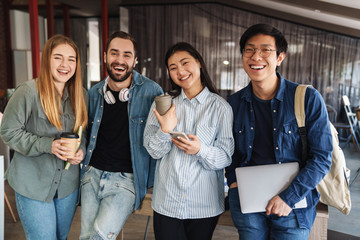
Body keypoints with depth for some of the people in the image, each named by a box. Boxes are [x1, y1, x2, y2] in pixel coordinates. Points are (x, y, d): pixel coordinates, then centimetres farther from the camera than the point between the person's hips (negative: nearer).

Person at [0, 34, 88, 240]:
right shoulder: (29, 91, -15)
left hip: (68, 183, 5)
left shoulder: (81, 94, 0)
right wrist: (47, 145, -22)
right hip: (33, 184, -4)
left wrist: (81, 151, -10)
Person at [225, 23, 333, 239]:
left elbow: (322, 157, -10)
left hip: (293, 207, -2)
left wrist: (290, 197, -16)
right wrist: (233, 180, -1)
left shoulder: (308, 99, -10)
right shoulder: (234, 103, -1)